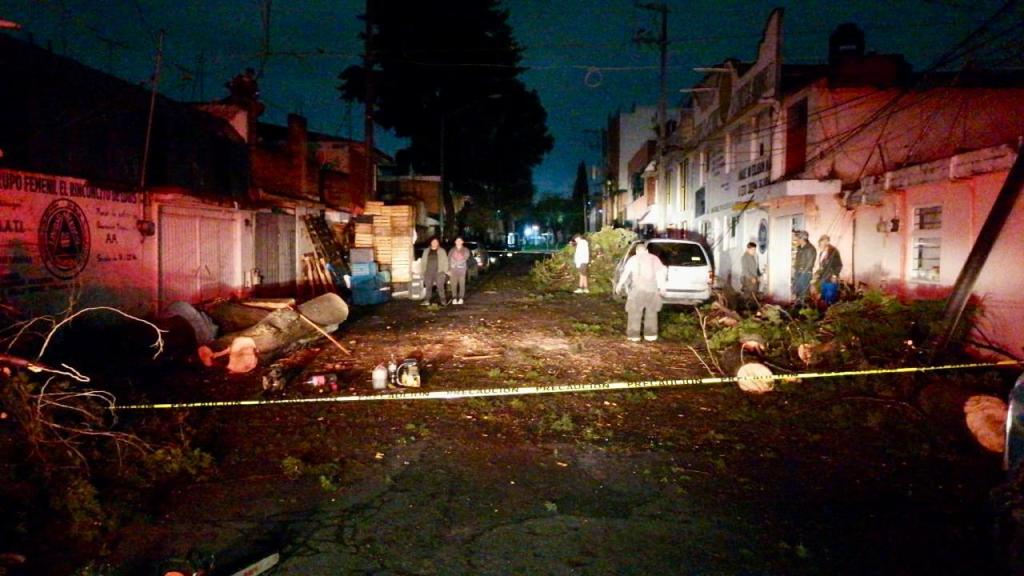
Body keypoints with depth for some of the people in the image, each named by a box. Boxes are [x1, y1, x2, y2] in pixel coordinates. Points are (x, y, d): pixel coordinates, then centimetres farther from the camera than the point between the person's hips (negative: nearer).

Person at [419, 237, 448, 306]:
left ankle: (443, 301, 2)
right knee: (428, 287, 2)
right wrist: (422, 271, 8)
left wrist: (445, 272, -4)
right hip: (428, 272, 2)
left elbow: (445, 262, 2)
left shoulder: (442, 251, 5)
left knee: (440, 287, -4)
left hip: (439, 272, -2)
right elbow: (423, 261, 14)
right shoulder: (426, 251, 12)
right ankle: (427, 301, 5)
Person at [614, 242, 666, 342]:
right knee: (651, 313, 14)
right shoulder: (655, 259, 13)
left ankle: (634, 335, 1)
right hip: (652, 289, 3)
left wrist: (620, 284, 3)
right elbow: (661, 273, 5)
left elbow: (626, 272, -3)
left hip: (638, 289, -3)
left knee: (634, 313, 4)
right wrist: (662, 288, 3)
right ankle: (650, 335, 13)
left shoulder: (633, 259, 6)